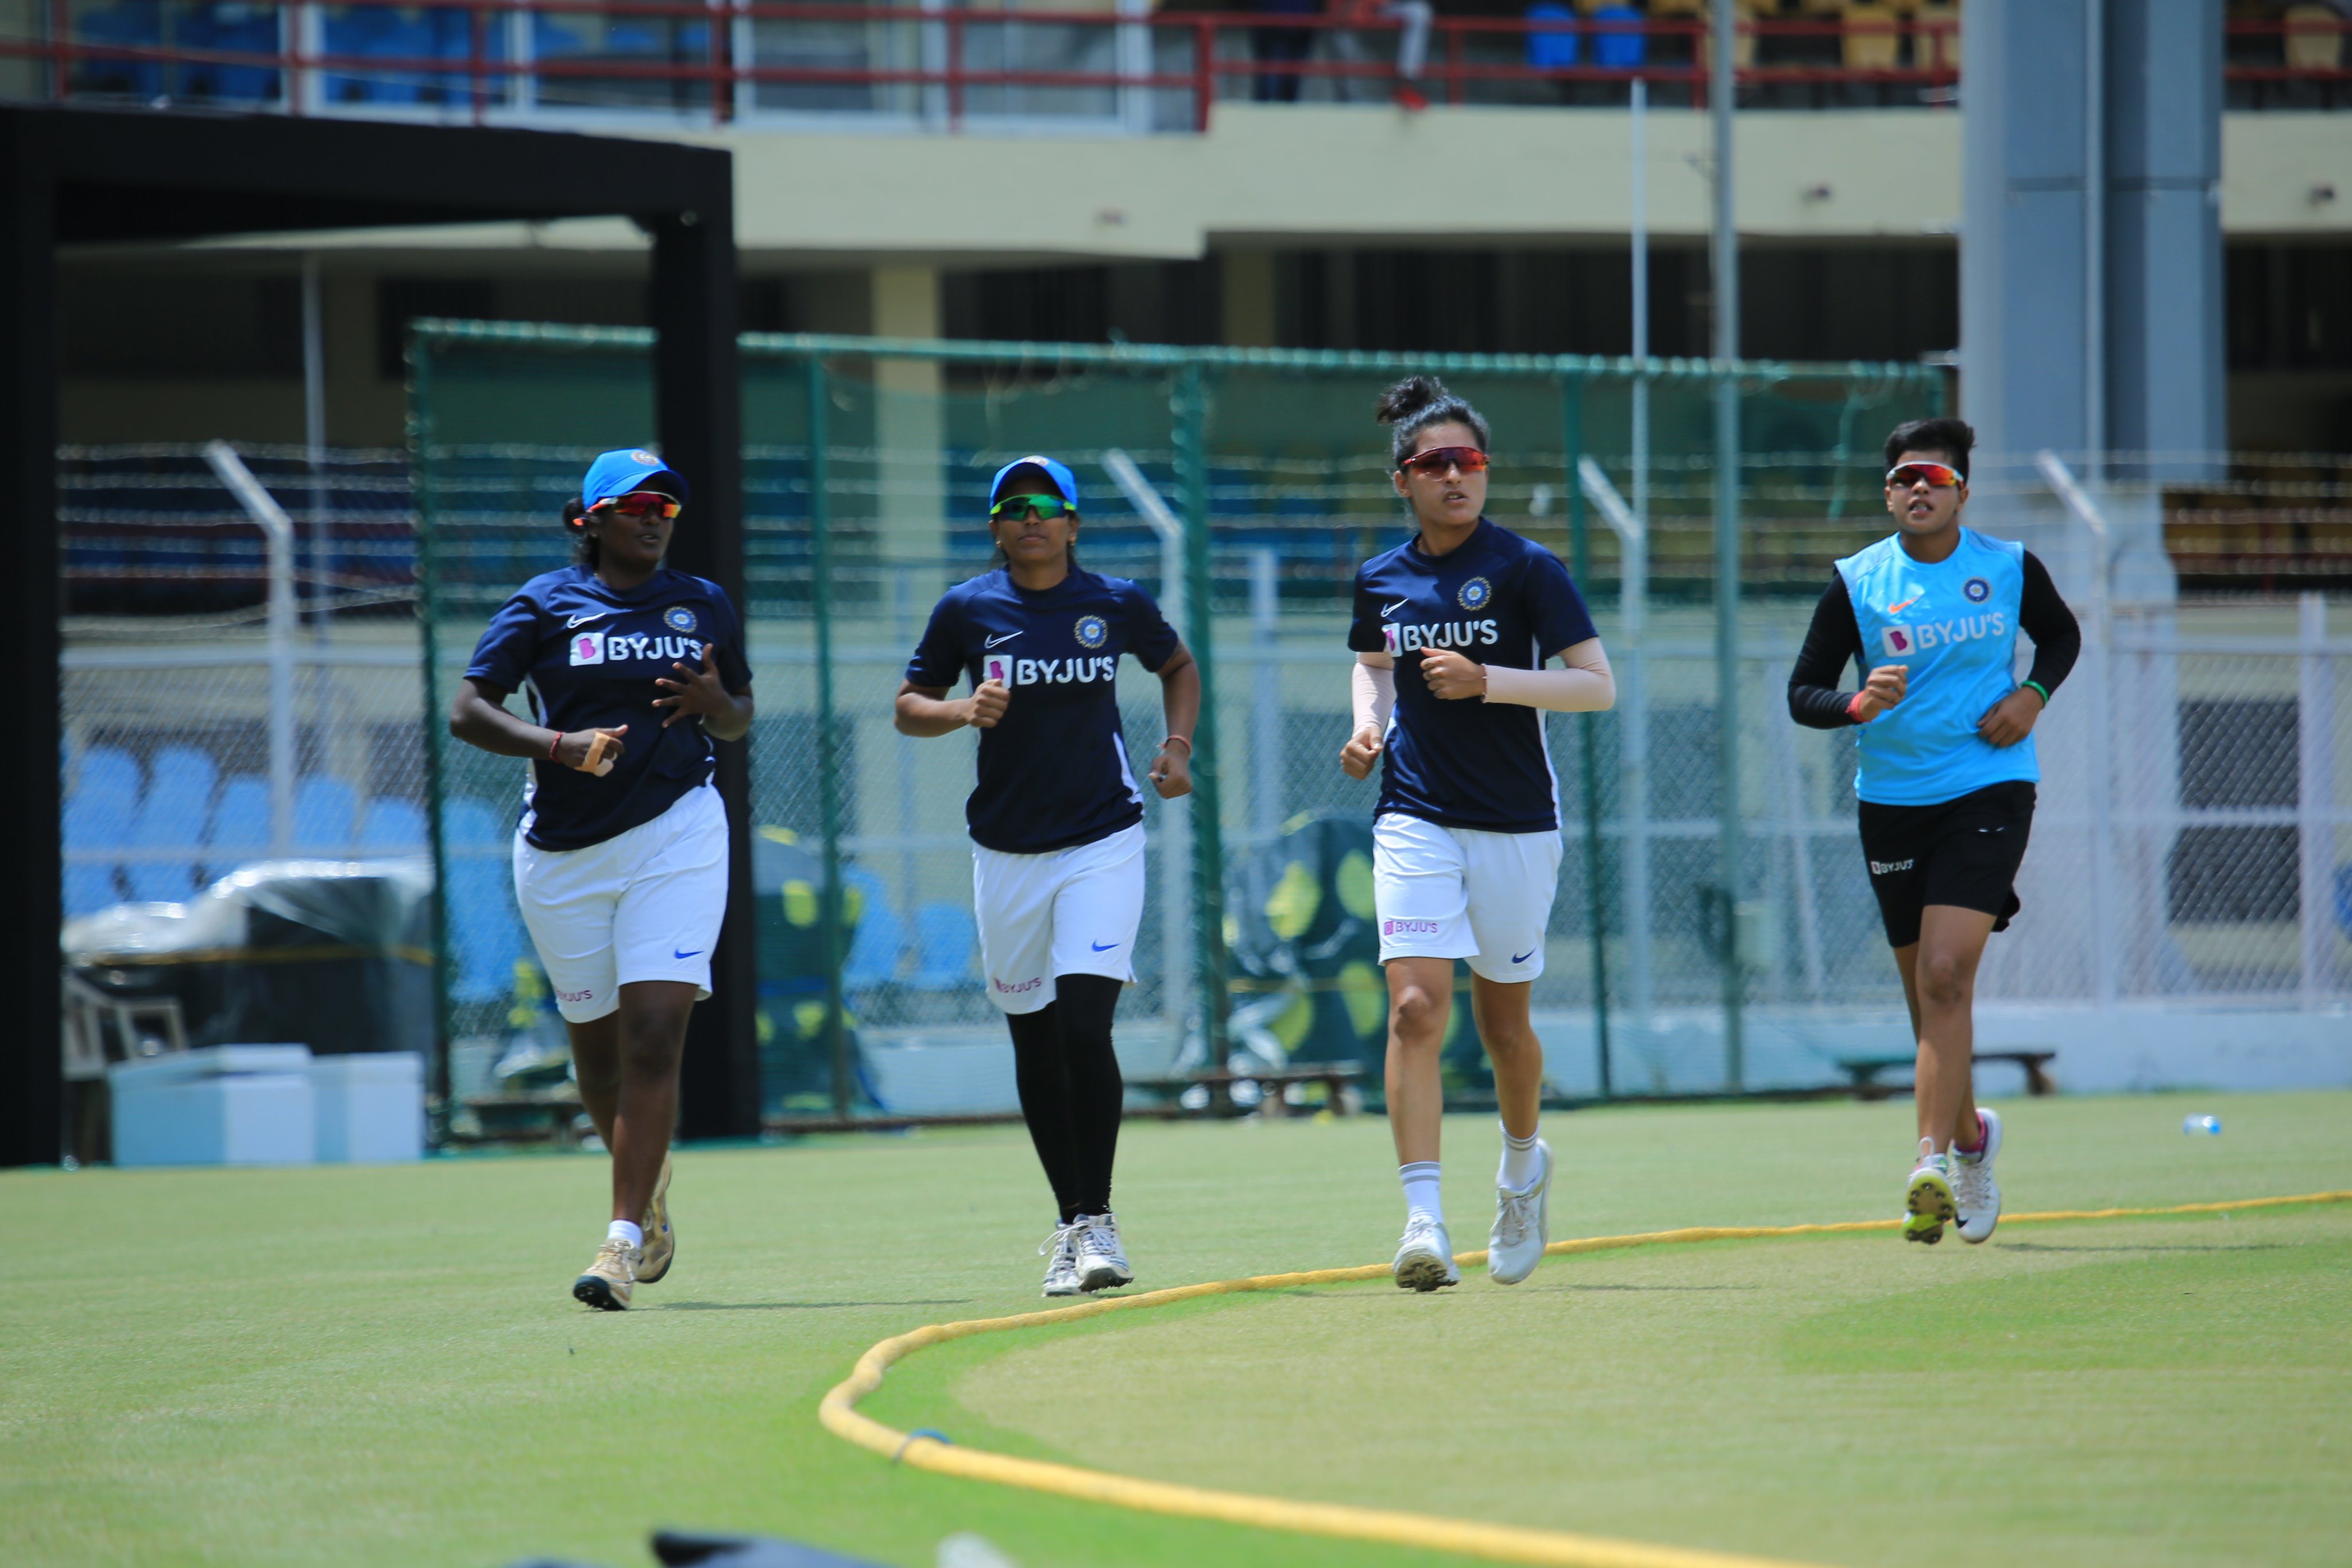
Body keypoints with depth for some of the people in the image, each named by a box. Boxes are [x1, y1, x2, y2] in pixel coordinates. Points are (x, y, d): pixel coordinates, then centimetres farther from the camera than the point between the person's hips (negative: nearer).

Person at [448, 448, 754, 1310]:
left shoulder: (704, 607, 8)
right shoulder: (545, 605, 0)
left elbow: (738, 722, 17)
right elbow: (467, 711, -5)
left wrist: (716, 703, -7)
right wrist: (559, 744, -21)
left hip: (675, 838, 0)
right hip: (564, 851, 0)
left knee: (653, 1038, -14)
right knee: (597, 1043, 10)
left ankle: (624, 1240, -17)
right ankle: (646, 1179, 39)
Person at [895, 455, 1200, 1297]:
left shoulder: (1117, 604, 0)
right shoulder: (966, 610, -1)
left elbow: (1178, 667, 18)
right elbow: (909, 706, 7)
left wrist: (1178, 744, 2)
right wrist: (962, 711, -14)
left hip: (1104, 841, -2)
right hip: (1007, 850, 2)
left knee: (1085, 1029, -15)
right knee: (1034, 1041, 7)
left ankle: (1096, 1220, -5)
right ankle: (1070, 1224, 20)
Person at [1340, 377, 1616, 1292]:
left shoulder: (1526, 569, -7)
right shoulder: (1379, 580, 5)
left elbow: (1597, 685, -9)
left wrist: (1488, 682, -20)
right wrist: (1369, 724, 5)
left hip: (1516, 825, -2)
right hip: (1415, 820, 2)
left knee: (1503, 1020, 11)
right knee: (1416, 1008, -16)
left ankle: (1523, 1165, 41)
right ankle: (1423, 1222, -21)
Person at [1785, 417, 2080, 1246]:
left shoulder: (2011, 569, 0)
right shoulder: (1854, 583, -2)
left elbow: (2061, 634, 19)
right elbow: (1803, 692, -1)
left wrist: (2032, 694, 0)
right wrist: (1856, 704, -22)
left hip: (1989, 790, -2)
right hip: (1892, 799, 2)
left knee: (1946, 974, -19)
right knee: (1925, 992, 10)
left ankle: (1933, 1162, -23)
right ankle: (1970, 1136, 36)